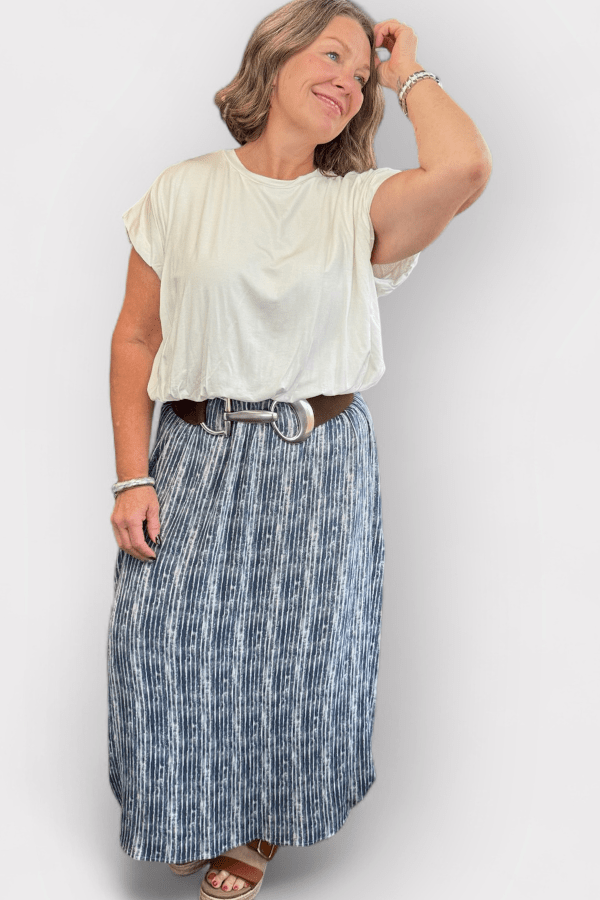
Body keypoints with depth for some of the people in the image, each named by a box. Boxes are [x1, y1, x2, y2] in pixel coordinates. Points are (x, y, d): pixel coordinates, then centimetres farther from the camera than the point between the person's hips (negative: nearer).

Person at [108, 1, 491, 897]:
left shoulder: (361, 205, -1)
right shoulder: (184, 193, 1)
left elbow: (465, 168, -22)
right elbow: (136, 338, 3)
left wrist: (409, 73, -4)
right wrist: (133, 477, -4)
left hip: (321, 461, 0)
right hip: (198, 459, 0)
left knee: (298, 650, 9)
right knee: (171, 644, 1)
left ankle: (262, 821, 37)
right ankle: (196, 814, 31)